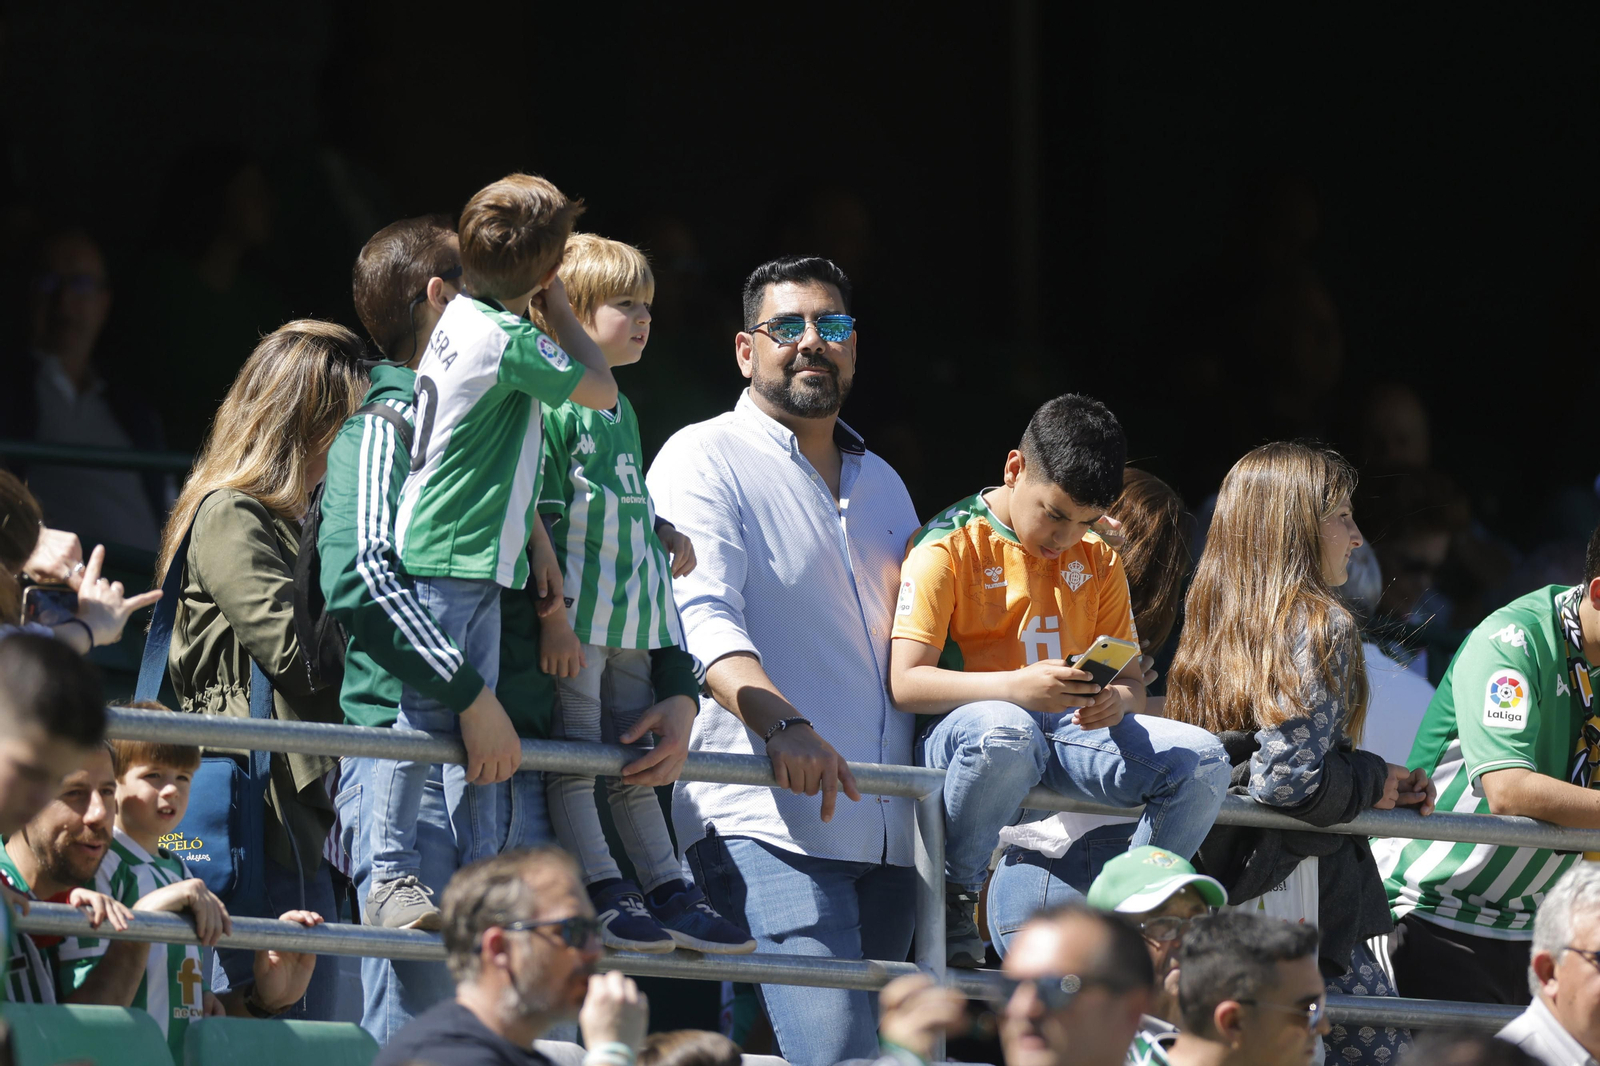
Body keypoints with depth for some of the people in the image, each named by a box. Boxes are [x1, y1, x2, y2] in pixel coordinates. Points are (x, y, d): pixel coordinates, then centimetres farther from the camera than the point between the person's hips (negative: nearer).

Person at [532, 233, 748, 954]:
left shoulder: (620, 410, 20)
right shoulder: (550, 403, -9)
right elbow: (537, 515, -15)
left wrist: (660, 532, 13)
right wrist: (555, 615, -20)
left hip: (632, 623, 9)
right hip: (576, 621, -9)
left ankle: (667, 892, 12)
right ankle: (602, 894, -8)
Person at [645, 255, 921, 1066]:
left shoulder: (880, 484, 23)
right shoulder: (705, 460, 1)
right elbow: (702, 617, -15)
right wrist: (784, 724, -30)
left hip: (884, 829, 7)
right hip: (766, 820, -7)